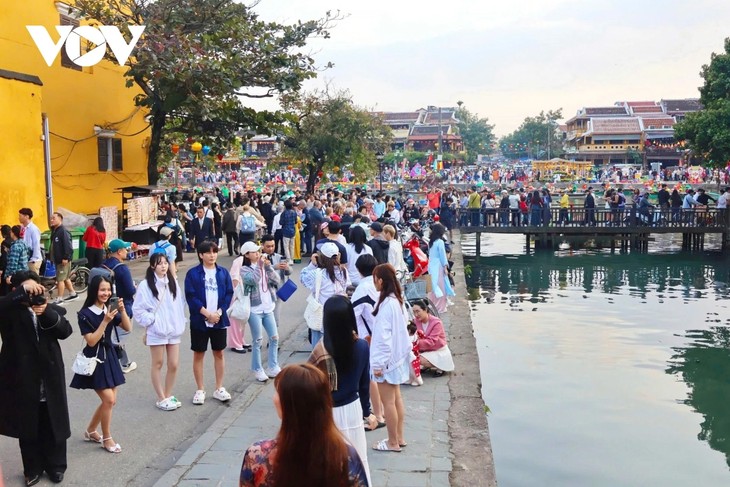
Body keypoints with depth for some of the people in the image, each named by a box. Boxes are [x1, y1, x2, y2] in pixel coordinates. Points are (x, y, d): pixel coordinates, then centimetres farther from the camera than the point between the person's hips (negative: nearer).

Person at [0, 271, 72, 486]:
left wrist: (47, 313, -23)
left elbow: (66, 331, -10)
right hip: (23, 381, -2)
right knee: (28, 429, 13)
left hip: (50, 379, 2)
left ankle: (55, 466, 32)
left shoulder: (52, 309, 3)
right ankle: (33, 470, 30)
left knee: (53, 426, 14)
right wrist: (23, 291, -34)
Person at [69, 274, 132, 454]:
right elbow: (91, 341, -18)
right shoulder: (85, 314, -13)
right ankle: (107, 438, 8)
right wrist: (105, 321, -24)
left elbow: (128, 328, -5)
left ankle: (90, 431, 31)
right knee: (108, 400, -10)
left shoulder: (110, 309, 3)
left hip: (109, 356, 6)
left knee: (110, 401, 10)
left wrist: (122, 310, -18)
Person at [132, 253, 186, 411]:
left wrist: (180, 323, 3)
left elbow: (180, 303, 10)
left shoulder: (173, 282, 5)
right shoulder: (146, 285, -10)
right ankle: (161, 399, 16)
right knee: (158, 364, 6)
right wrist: (151, 320, -11)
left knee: (174, 364, 7)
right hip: (156, 330, -4)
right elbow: (138, 308, -7)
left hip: (174, 329, 4)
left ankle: (168, 395, 24)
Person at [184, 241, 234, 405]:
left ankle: (219, 388, 21)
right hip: (199, 320, -2)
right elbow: (191, 296, -10)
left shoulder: (223, 272, 4)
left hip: (219, 320, 3)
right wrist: (208, 314, -15)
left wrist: (218, 313, -11)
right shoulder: (193, 273, -5)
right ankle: (200, 390, 17)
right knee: (198, 354, 6)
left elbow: (229, 293, 1)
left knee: (219, 353, 10)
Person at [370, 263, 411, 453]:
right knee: (396, 398, 17)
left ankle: (393, 442, 12)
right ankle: (399, 438, 27)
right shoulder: (397, 300, 5)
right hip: (396, 356, 9)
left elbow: (384, 336, -23)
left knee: (388, 401, 2)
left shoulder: (386, 304, -23)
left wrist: (378, 363, -18)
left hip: (386, 359, -9)